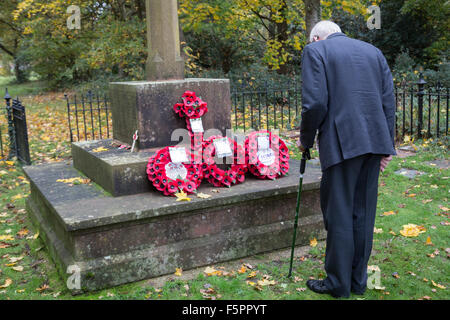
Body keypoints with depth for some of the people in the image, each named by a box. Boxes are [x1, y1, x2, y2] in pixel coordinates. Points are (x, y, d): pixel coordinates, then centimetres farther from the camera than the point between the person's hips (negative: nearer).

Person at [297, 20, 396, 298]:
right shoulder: (373, 51, 17)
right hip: (374, 140, 6)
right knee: (363, 212, 14)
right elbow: (389, 102, 12)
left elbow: (315, 103, -11)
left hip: (342, 143, -6)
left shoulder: (315, 50, 1)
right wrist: (387, 145, 14)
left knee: (339, 214, 3)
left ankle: (338, 283, 14)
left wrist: (306, 140, 4)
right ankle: (358, 280, 24)